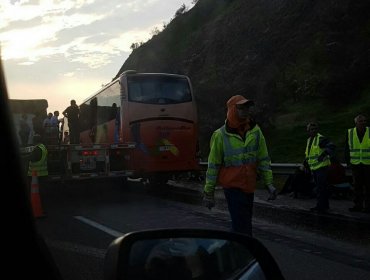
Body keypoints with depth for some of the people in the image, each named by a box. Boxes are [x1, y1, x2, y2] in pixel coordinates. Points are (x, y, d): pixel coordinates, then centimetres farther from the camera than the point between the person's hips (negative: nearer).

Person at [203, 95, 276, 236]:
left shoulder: (255, 131, 1)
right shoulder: (221, 135, -10)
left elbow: (263, 159, 6)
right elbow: (213, 165, -6)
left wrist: (269, 183, -1)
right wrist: (209, 192, -4)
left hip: (249, 186, 5)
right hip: (232, 186, -4)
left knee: (245, 223, 16)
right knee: (241, 226, -7)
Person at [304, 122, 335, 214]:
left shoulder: (321, 139, -11)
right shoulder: (309, 140, 15)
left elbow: (331, 147, -25)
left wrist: (324, 154, -37)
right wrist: (306, 160, 16)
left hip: (322, 166, -9)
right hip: (314, 167, 9)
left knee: (321, 187, -9)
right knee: (321, 187, 14)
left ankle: (321, 207, -5)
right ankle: (324, 206, 22)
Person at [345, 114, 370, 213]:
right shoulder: (350, 133, 4)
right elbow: (347, 149, 11)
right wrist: (348, 161, 7)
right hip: (355, 164, 3)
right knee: (357, 186, 8)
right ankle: (358, 205, 17)